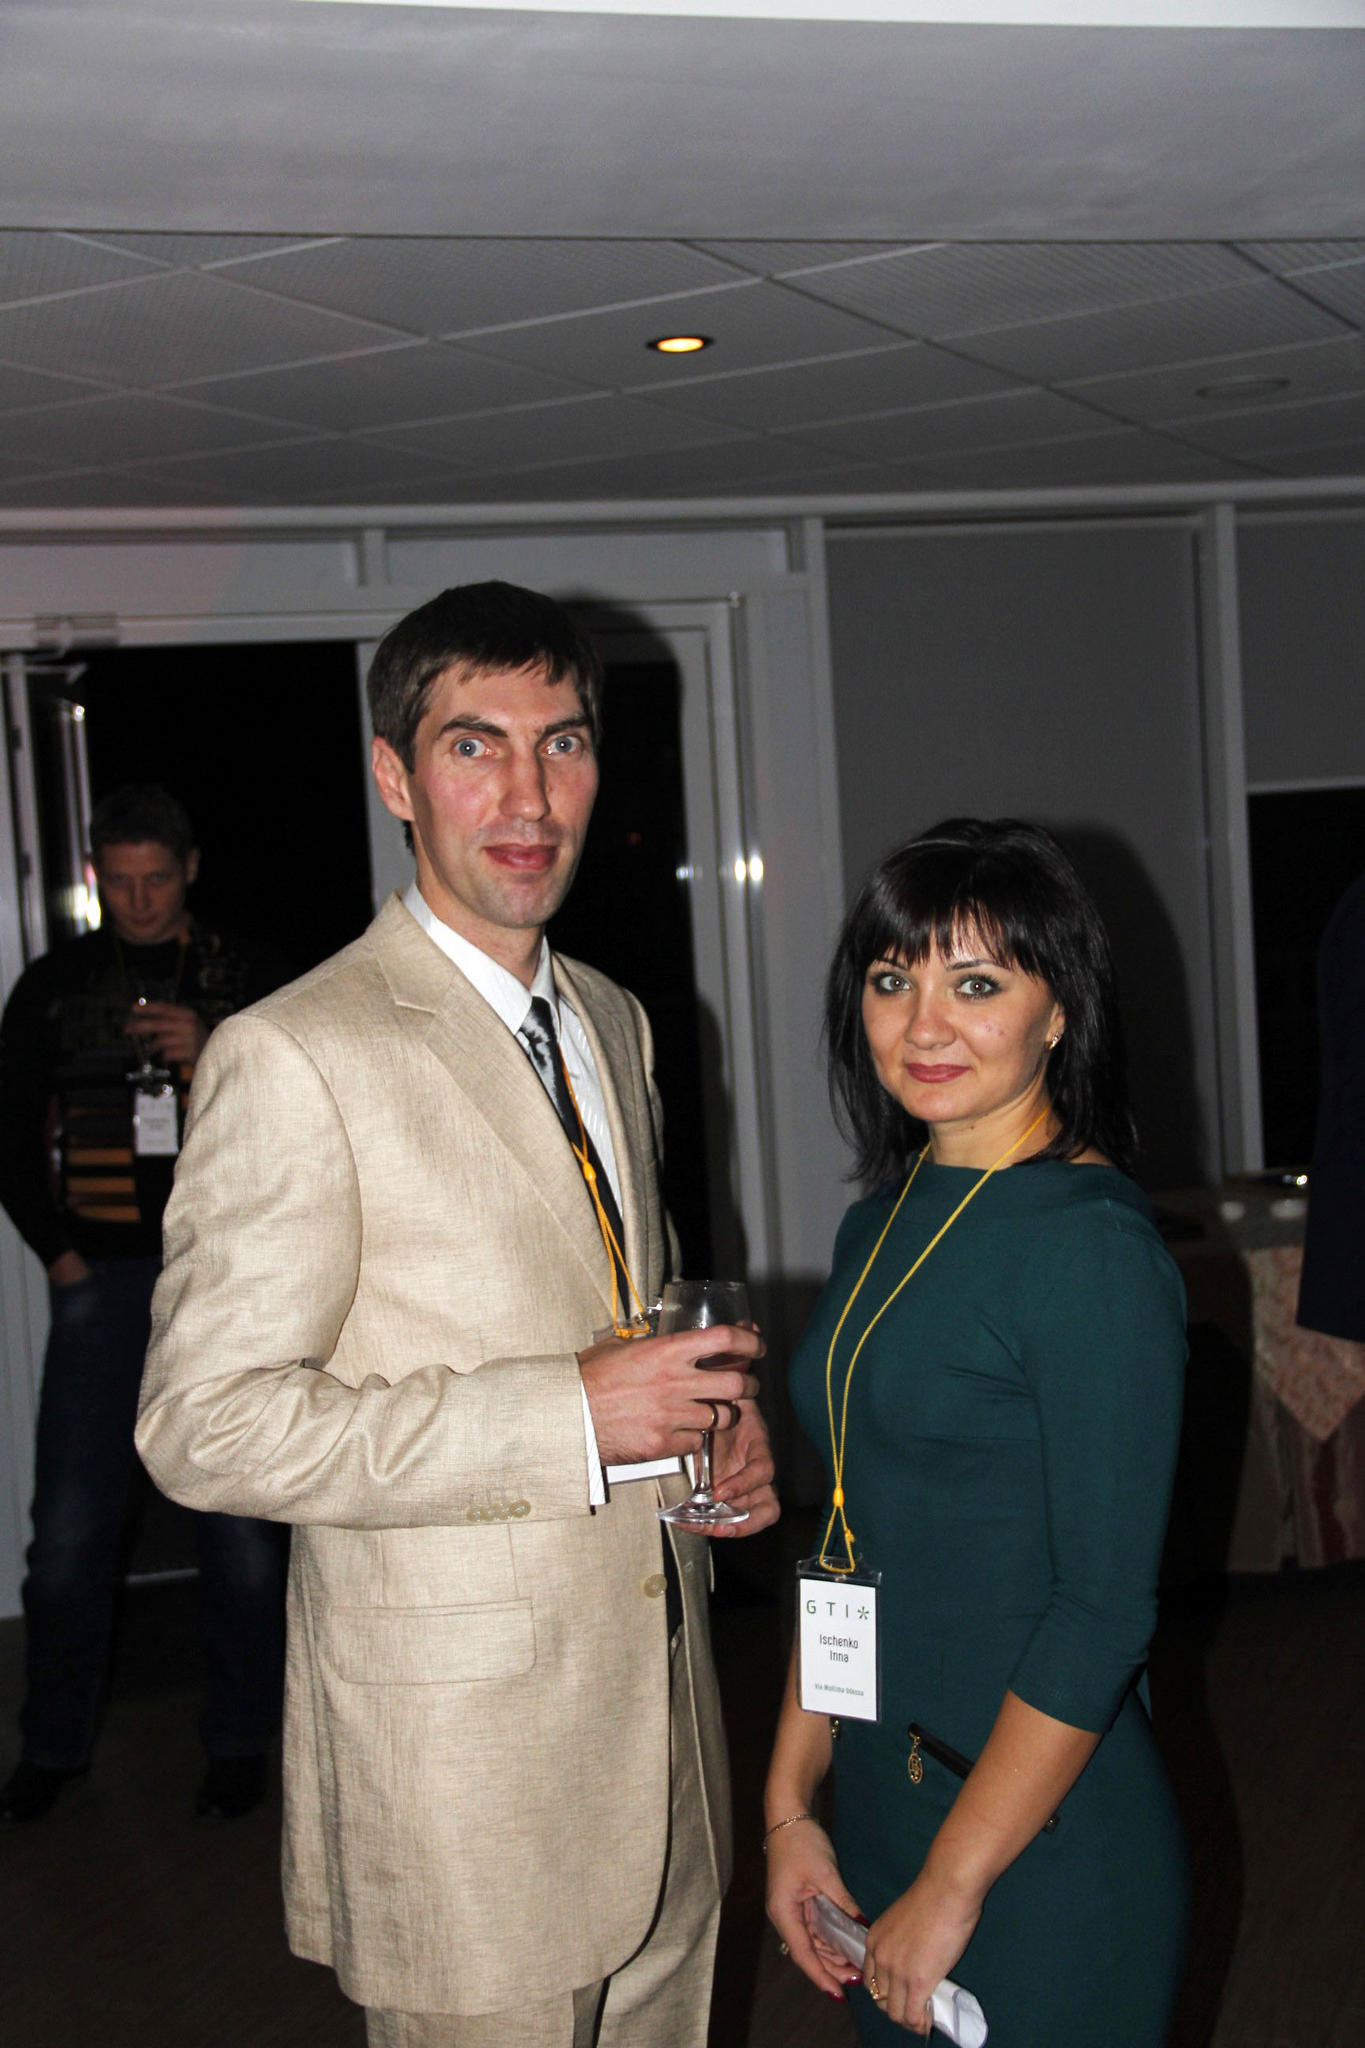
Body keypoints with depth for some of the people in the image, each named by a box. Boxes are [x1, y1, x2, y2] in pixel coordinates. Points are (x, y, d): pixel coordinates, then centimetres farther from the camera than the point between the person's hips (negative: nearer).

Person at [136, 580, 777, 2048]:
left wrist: (710, 1411, 0)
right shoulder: (292, 1057, -15)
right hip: (460, 1753, -7)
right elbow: (205, 1425, -19)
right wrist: (570, 1415, -22)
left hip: (663, 1707, 7)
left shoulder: (613, 1022, 11)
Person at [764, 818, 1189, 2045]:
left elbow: (1104, 1610, -19)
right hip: (878, 1805, 7)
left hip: (1044, 1848, -7)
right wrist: (790, 1804, 6)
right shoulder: (881, 1222, 6)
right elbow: (848, 1545, 10)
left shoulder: (1093, 1246, -18)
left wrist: (951, 1886, -15)